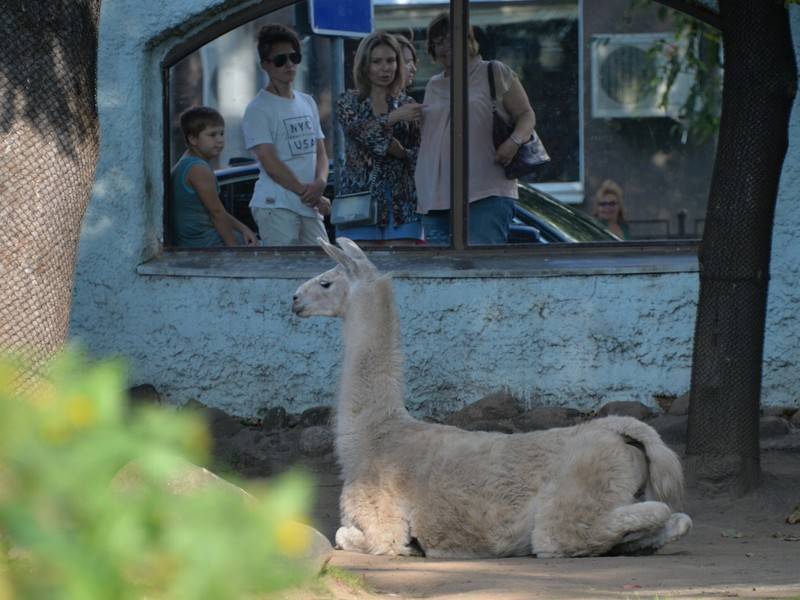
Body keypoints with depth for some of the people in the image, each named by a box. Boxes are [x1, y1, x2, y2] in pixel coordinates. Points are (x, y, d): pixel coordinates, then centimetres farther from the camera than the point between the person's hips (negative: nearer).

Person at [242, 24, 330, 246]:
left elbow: (320, 152, 14)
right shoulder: (258, 109, -5)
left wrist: (320, 182, -8)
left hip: (309, 208, 7)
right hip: (275, 205, -7)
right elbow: (270, 163, -12)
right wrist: (305, 192, -13)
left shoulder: (308, 103, 17)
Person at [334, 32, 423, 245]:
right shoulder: (349, 102, 7)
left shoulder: (407, 104, 12)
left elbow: (418, 154, 9)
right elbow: (357, 129, -14)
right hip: (361, 194, -1)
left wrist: (398, 151, -11)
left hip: (401, 200, 1)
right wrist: (394, 117, -25)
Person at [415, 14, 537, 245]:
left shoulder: (494, 73, 8)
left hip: (486, 194, -5)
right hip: (436, 199, 5)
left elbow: (526, 115, 7)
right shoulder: (433, 86, 22)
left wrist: (514, 141, -12)